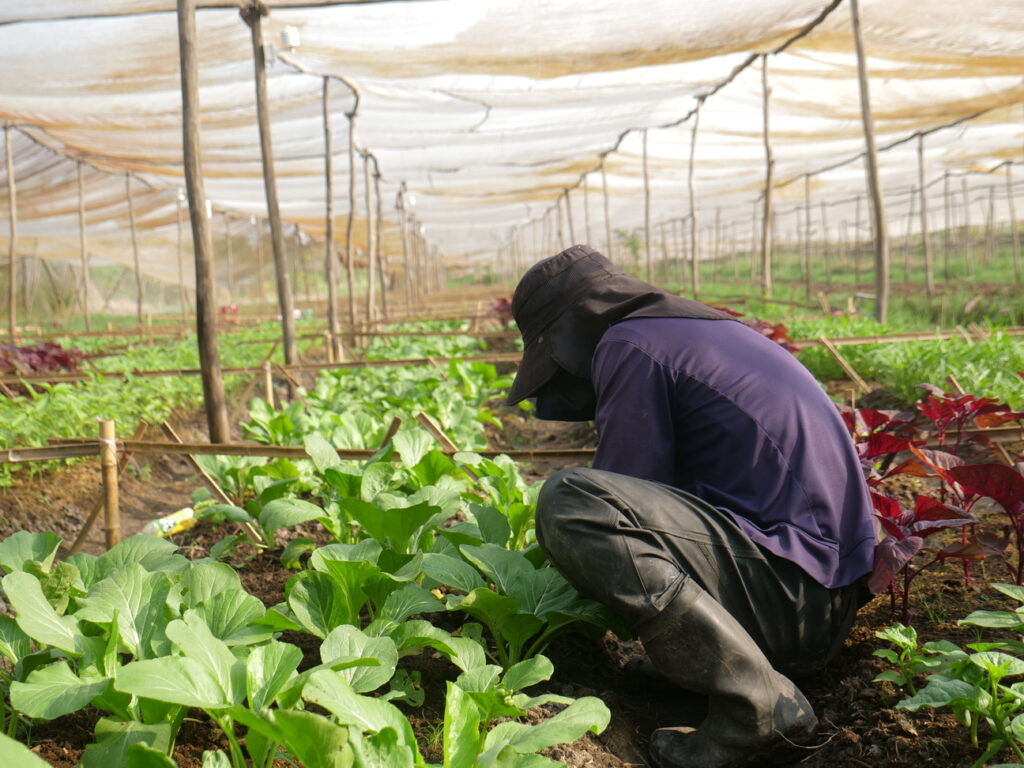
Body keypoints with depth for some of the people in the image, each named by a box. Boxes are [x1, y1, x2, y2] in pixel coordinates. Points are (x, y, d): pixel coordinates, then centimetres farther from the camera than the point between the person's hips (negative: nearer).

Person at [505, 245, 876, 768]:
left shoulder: (629, 345, -8)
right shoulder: (700, 327, 20)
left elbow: (620, 499, -11)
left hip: (791, 597, -10)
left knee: (566, 502, -23)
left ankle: (754, 703, -19)